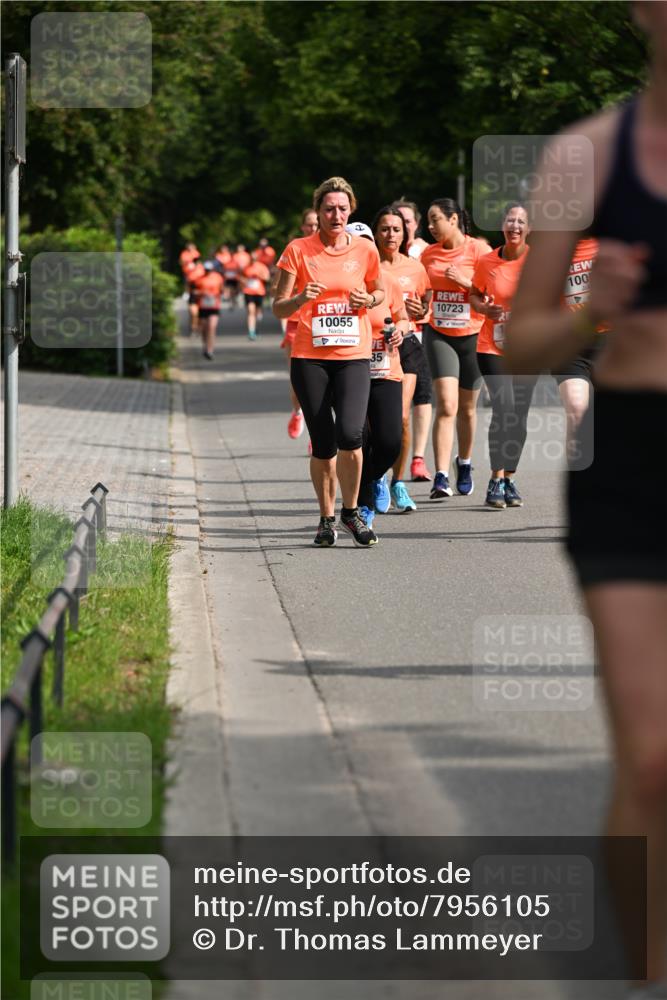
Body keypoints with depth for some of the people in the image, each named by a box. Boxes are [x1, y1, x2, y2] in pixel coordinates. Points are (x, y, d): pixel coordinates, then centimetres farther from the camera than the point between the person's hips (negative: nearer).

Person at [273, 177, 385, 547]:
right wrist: (301, 298, -19)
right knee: (323, 444, 2)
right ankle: (327, 518, 20)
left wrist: (368, 300, -2)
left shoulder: (365, 250, 4)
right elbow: (279, 309, 1)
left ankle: (352, 510, 2)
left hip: (354, 356, 0)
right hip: (310, 358, 0)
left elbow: (380, 291, 20)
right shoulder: (299, 250, 0)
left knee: (350, 435, -18)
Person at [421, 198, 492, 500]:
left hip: (472, 336, -1)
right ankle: (441, 478, -20)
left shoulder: (478, 250, -7)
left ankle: (464, 464, 36)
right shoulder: (428, 254, 6)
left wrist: (465, 281, -21)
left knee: (467, 408, 12)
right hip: (439, 335, 1)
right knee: (446, 406, -14)